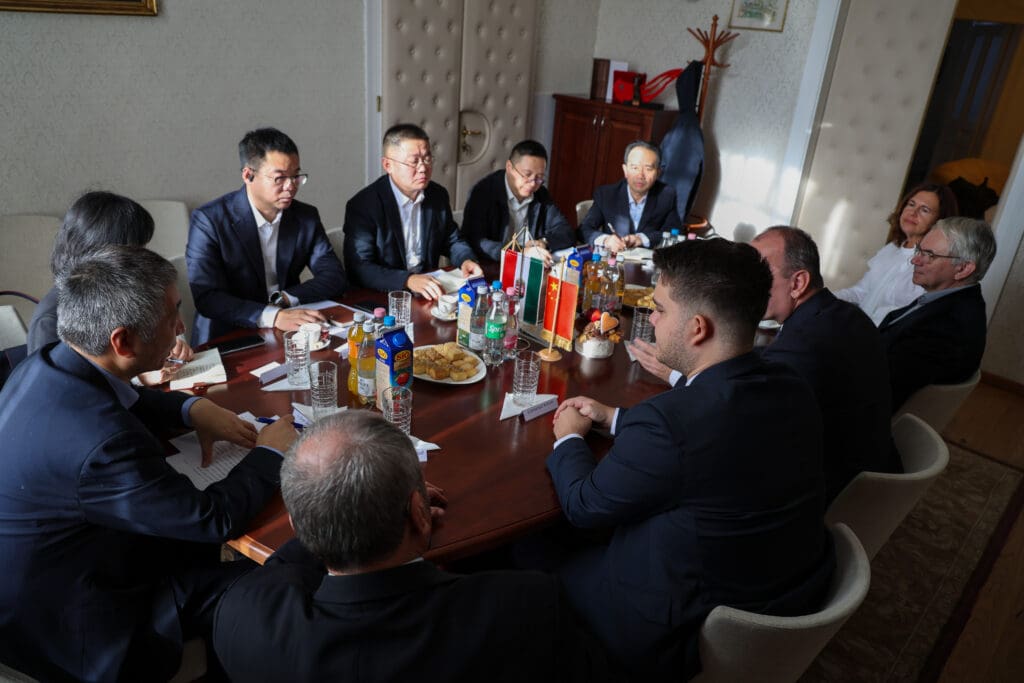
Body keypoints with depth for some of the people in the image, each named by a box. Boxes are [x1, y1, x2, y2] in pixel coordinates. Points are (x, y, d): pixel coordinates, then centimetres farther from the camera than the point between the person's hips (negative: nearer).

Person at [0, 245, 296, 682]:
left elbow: (130, 404, 13)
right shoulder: (100, 441, -38)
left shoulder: (44, 367, -9)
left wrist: (192, 408, -4)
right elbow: (215, 518, -26)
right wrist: (270, 453, -10)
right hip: (70, 625, -9)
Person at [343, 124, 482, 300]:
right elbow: (359, 269, -18)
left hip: (429, 296, 4)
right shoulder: (362, 205, -12)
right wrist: (408, 280, -32)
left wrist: (466, 260, -3)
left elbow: (452, 240, 20)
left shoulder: (439, 195, 5)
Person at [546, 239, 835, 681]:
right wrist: (614, 418, 14)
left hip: (687, 636, -7)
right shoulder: (793, 391, -10)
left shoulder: (667, 421, -34)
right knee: (589, 539, 24)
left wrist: (568, 439, 4)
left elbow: (583, 507, -16)